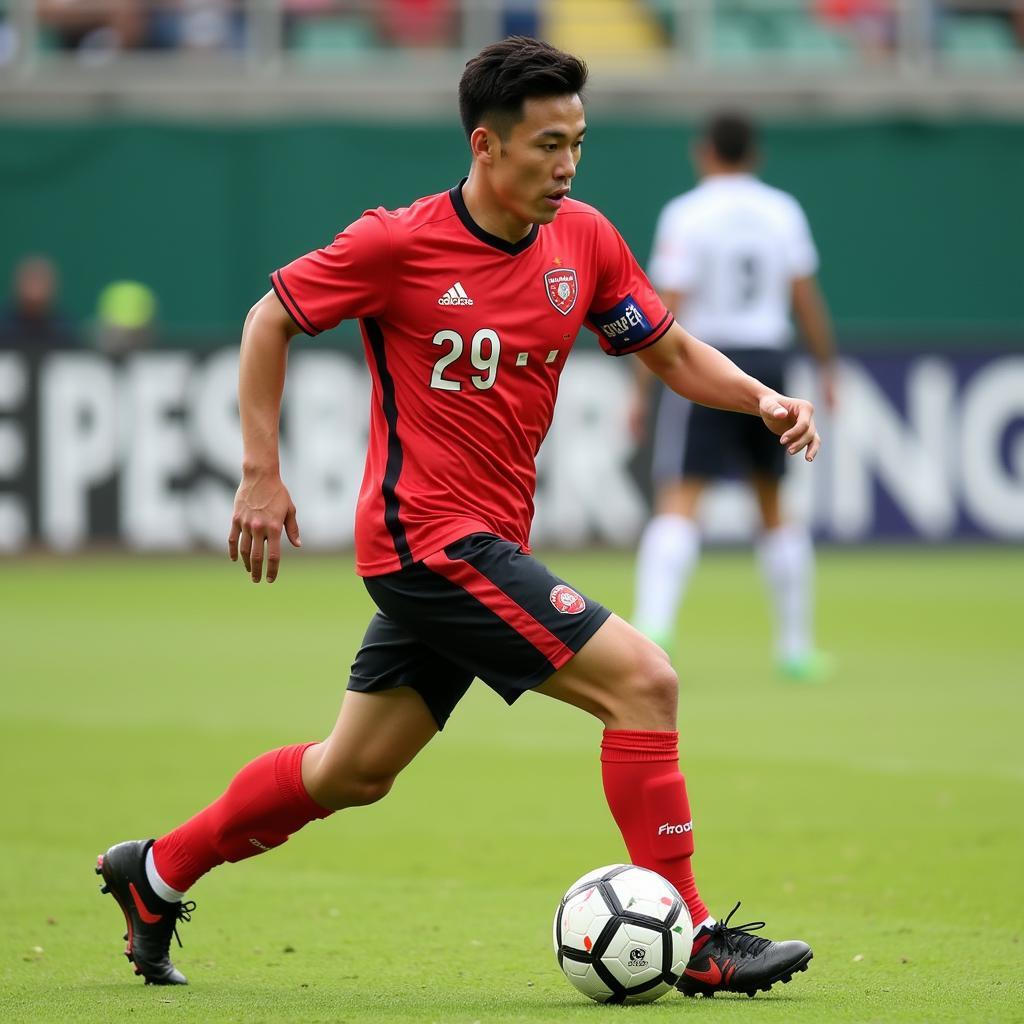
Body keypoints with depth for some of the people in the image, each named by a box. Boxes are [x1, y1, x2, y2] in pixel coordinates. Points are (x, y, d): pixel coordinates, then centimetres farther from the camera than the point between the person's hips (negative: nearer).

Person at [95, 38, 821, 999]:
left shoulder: (582, 239, 4)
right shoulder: (399, 243, -12)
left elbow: (672, 352, 12)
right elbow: (271, 320, -1)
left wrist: (761, 397, -7)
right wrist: (261, 475, -5)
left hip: (488, 544, 7)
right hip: (429, 534, -7)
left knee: (354, 770, 17)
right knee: (641, 678, -16)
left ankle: (155, 873, 33)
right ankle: (684, 940, -11)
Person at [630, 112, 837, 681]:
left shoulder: (687, 215, -6)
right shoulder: (784, 212, 5)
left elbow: (665, 312, -10)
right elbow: (807, 299, 4)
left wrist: (642, 392, -8)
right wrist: (827, 368, 14)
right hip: (767, 359, 4)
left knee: (679, 502, -8)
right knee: (774, 502, 15)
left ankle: (655, 623, -29)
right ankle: (796, 646, 18)